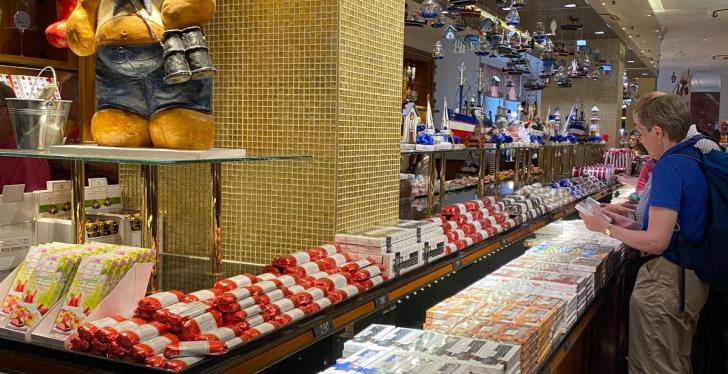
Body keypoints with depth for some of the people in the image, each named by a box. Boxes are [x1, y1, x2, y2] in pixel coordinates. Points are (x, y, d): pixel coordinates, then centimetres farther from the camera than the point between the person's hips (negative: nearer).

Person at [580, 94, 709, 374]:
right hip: (693, 279, 9)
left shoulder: (669, 167, -21)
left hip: (667, 283, -9)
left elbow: (656, 242, -23)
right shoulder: (697, 160, 7)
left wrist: (607, 228, -10)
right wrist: (631, 225, 10)